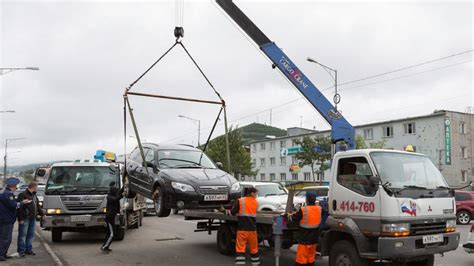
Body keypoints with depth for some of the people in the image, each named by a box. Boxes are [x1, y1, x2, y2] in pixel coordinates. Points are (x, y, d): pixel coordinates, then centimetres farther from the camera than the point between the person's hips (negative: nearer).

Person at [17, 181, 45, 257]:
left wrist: (42, 214, 20)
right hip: (25, 219, -8)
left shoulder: (34, 195, 17)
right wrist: (20, 219, -18)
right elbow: (19, 208, -14)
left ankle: (28, 250, 16)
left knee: (31, 235, 10)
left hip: (33, 219, 8)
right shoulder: (23, 195, -10)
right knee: (23, 235, -4)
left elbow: (38, 206, 26)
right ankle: (21, 250, 2)